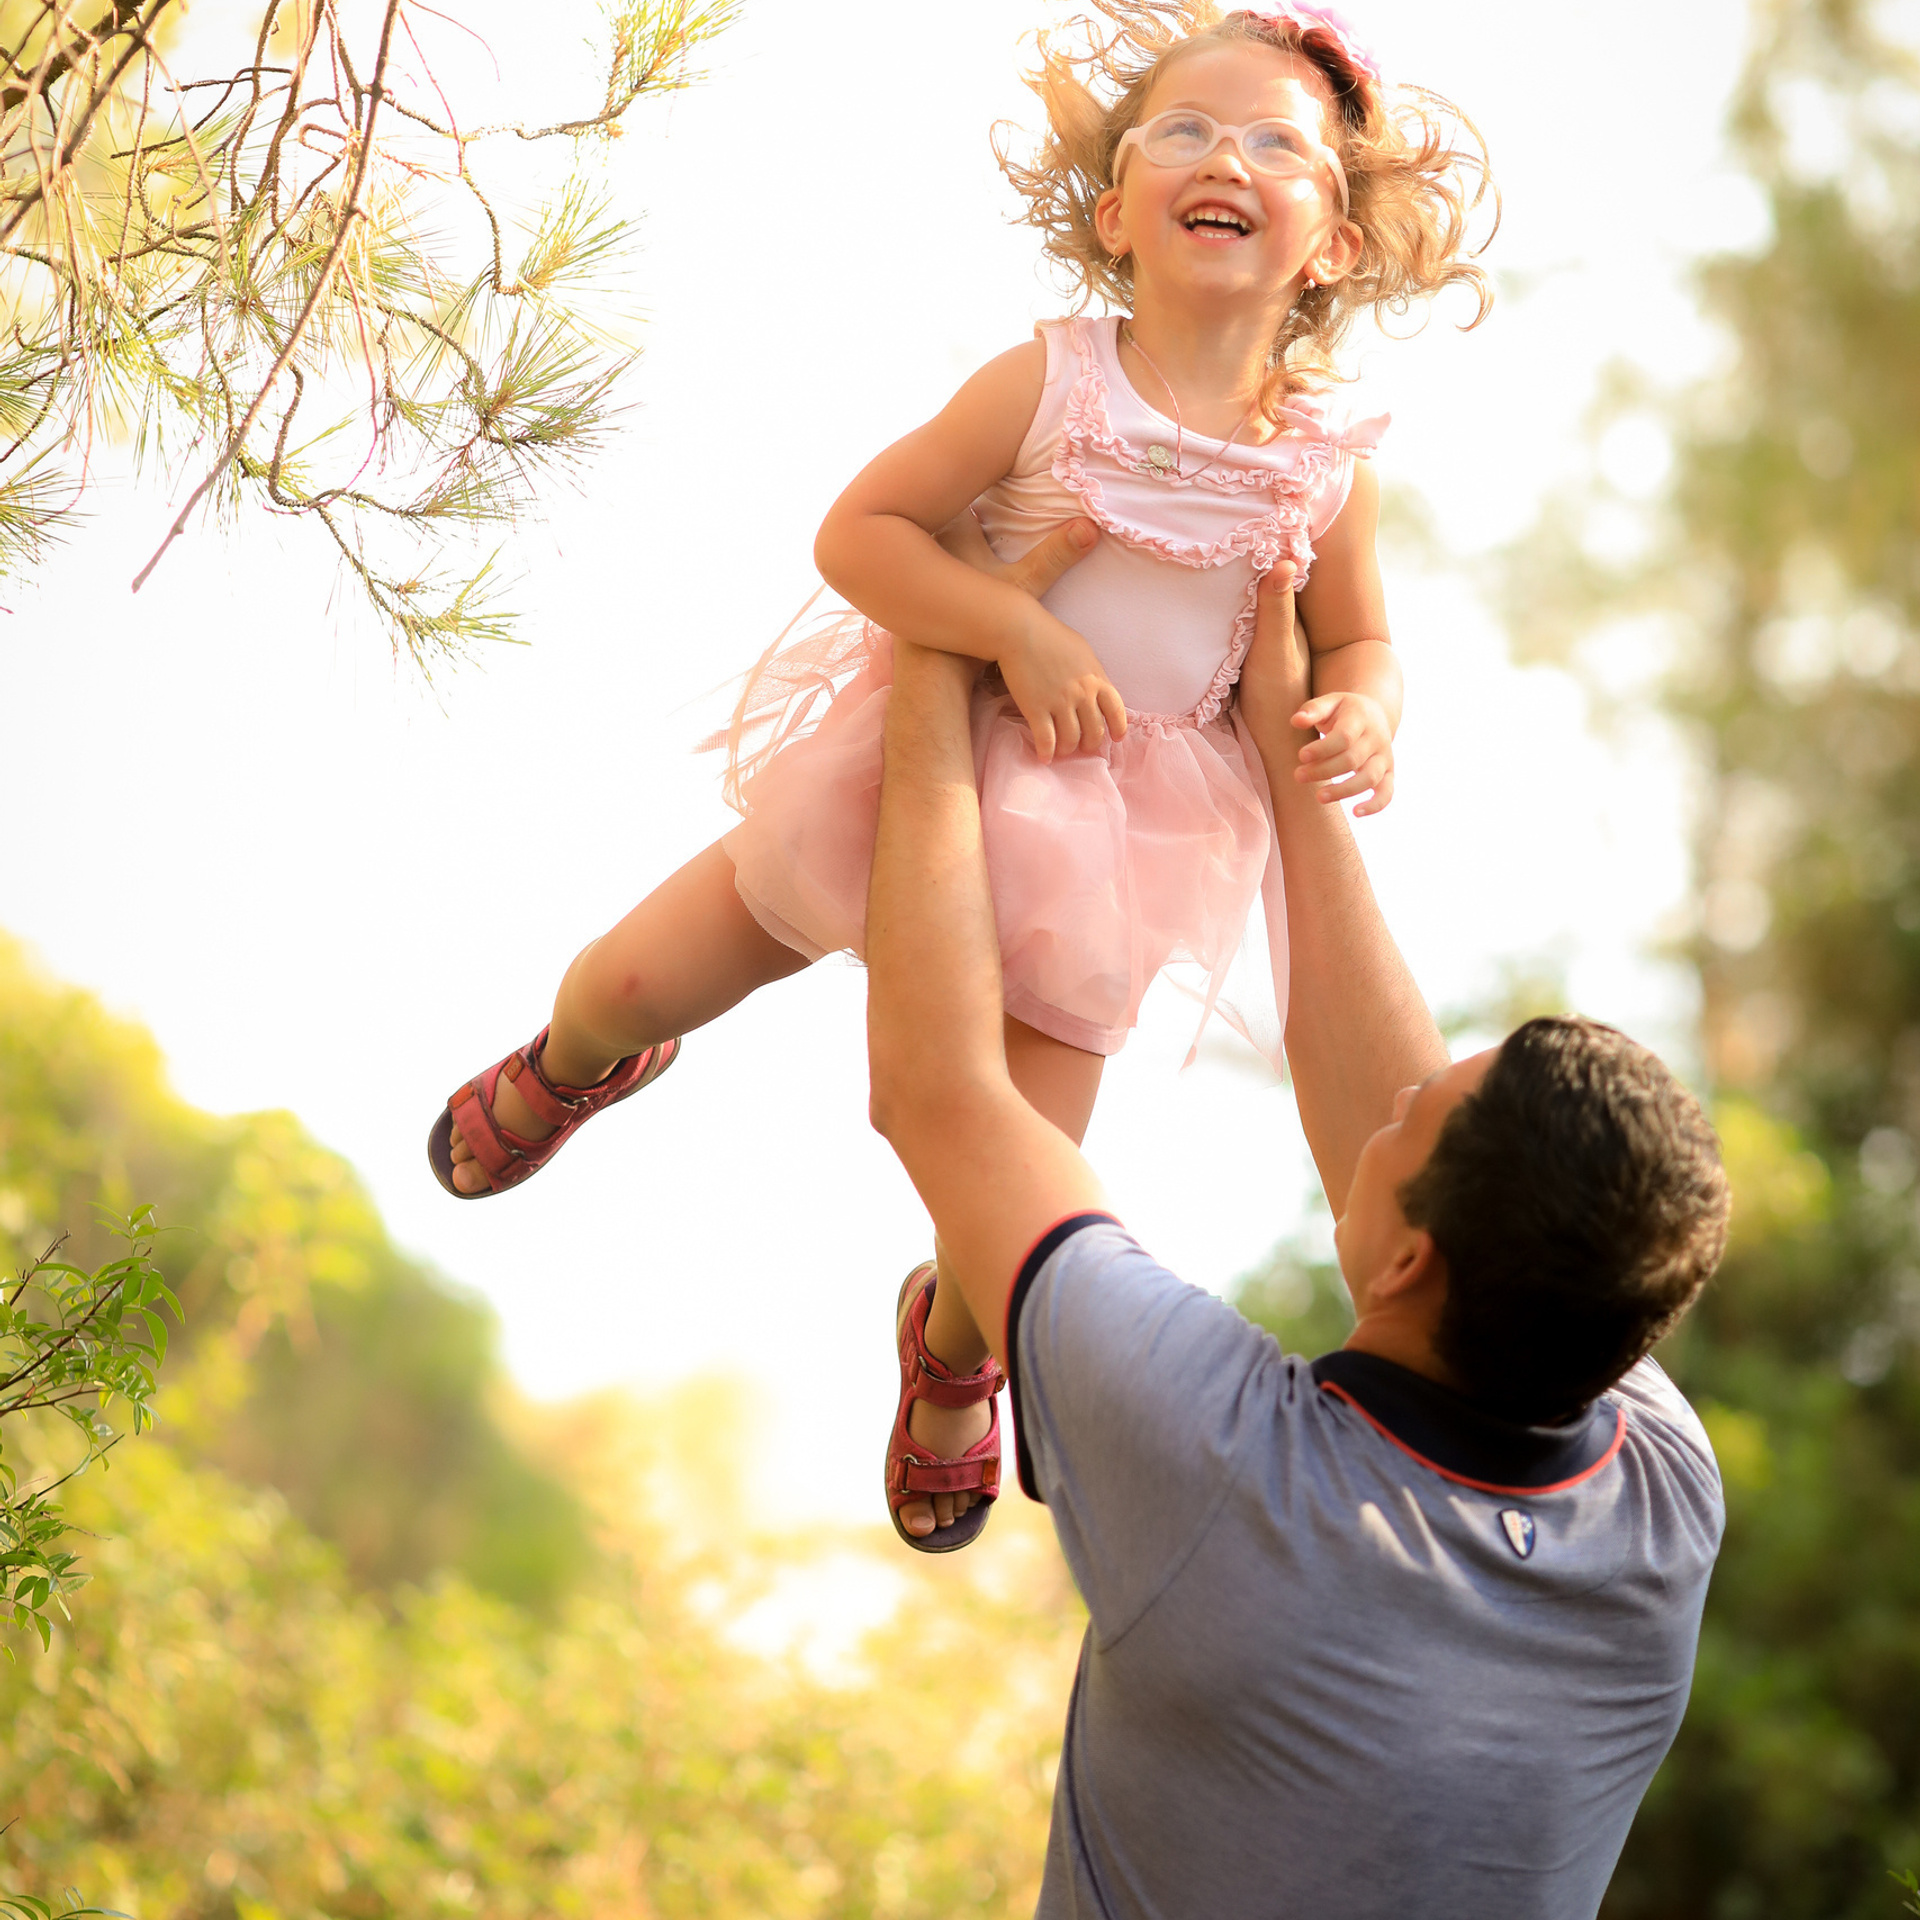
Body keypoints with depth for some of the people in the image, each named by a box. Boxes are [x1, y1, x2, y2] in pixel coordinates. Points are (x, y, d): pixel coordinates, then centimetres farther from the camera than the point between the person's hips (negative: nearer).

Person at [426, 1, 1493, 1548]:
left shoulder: (1329, 461, -8)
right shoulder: (1050, 384, -15)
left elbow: (1356, 637, 8)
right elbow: (856, 533, -14)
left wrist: (1361, 717, -14)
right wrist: (1017, 634, -27)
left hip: (1105, 830, 1)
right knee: (631, 985, 4)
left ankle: (952, 1343, 40)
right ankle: (571, 1069, 45)